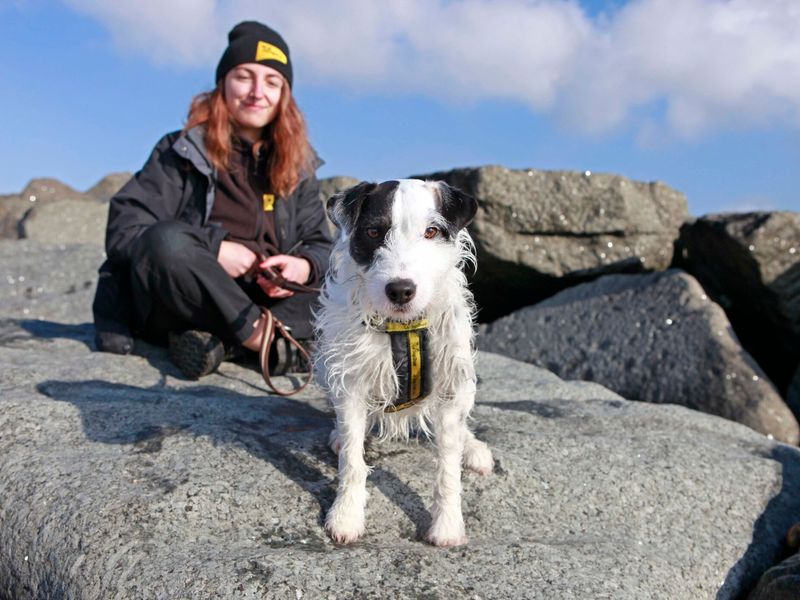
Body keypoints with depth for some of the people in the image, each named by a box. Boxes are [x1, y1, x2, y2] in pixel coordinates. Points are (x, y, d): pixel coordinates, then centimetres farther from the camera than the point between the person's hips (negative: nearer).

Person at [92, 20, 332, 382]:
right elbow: (122, 231, -9)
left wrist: (304, 266, -18)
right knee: (167, 241, -32)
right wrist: (212, 249, -21)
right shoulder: (183, 152, 0)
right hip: (170, 309, -3)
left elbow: (320, 245, 8)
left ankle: (219, 340, -30)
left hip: (263, 301, 4)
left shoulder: (296, 165, 10)